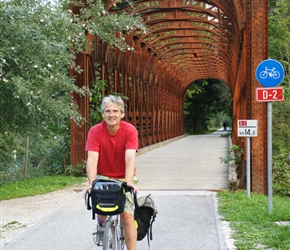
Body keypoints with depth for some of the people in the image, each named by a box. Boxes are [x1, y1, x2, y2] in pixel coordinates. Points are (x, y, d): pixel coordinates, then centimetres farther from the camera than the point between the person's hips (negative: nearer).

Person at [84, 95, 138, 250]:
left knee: (127, 216, -11)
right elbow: (92, 159, -26)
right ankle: (101, 224, 9)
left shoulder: (130, 131, -18)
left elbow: (130, 158, -29)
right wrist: (92, 183, -40)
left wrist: (129, 182, -43)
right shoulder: (95, 131, -16)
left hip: (123, 178, 0)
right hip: (103, 176, 0)